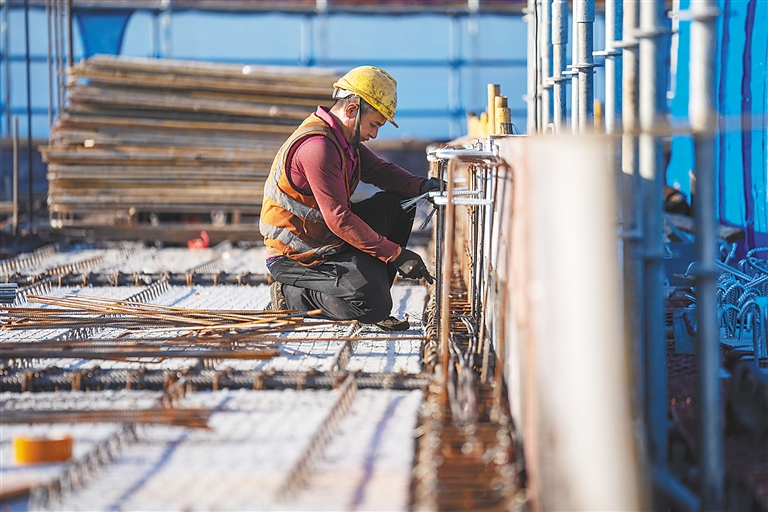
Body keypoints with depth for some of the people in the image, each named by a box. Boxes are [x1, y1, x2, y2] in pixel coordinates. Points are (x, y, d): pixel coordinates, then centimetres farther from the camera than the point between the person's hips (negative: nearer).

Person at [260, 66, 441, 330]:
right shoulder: (318, 147, -26)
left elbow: (378, 170, 13)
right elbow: (340, 219, -27)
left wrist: (421, 186, -8)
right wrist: (396, 254, -23)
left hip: (328, 236, 10)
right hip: (297, 256, -10)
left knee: (399, 203, 7)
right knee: (374, 306, -24)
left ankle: (372, 282, 5)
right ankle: (293, 295, -5)